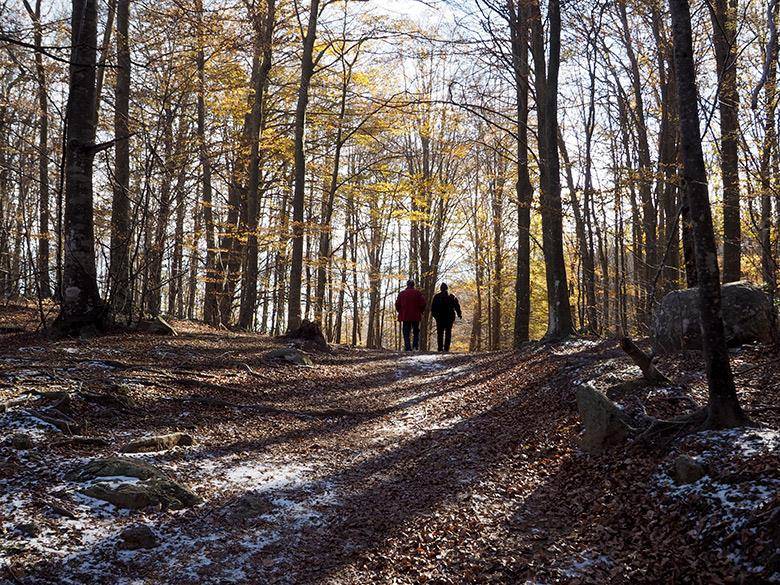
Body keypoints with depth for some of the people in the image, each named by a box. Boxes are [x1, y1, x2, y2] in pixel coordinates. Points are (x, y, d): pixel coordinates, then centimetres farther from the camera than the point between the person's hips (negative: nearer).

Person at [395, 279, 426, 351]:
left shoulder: (402, 293, 4)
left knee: (406, 333, 3)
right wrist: (420, 312, 9)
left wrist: (401, 312, 16)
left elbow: (397, 304, 5)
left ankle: (408, 348, -6)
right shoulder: (417, 293, -1)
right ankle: (415, 346, -3)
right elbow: (423, 304, -5)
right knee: (416, 332, 11)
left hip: (405, 316, 1)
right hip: (416, 316, -1)